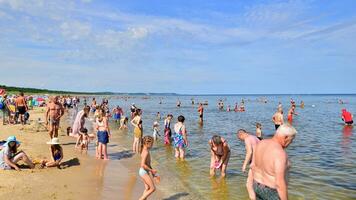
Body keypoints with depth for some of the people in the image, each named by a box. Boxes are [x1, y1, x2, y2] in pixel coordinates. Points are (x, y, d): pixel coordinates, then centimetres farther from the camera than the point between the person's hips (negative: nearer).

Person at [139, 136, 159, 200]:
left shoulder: (145, 151, 10)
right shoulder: (146, 152, -21)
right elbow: (143, 165, -28)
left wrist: (153, 174, 18)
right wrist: (151, 170, -17)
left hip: (143, 171, 10)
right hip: (144, 172, -10)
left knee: (147, 188, 15)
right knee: (153, 188, -1)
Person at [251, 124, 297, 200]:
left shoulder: (261, 144, -5)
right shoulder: (280, 154, -29)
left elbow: (253, 166, 5)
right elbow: (280, 183, -29)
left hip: (258, 186, 8)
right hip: (272, 192, -7)